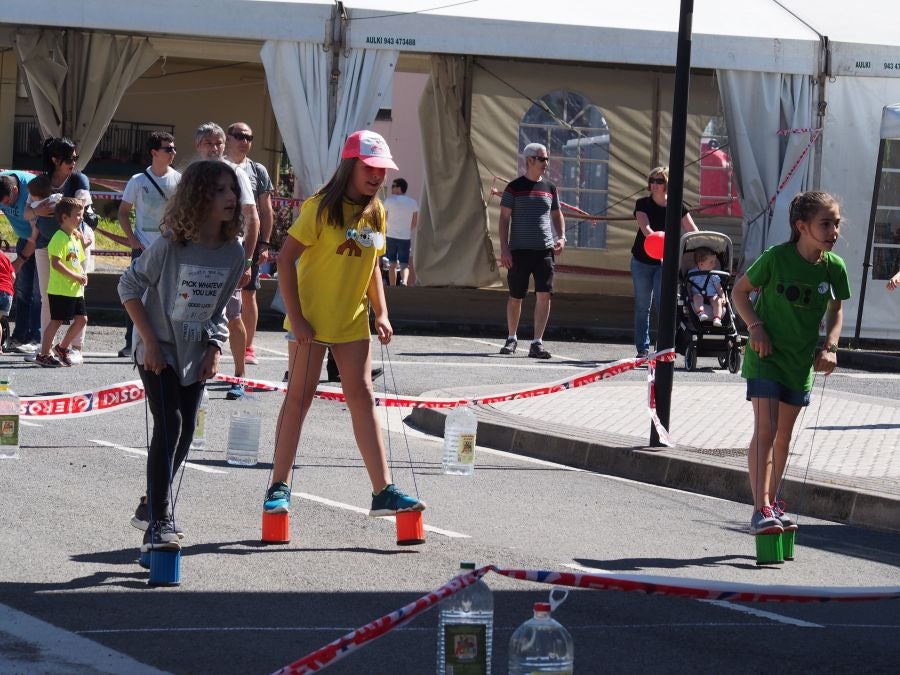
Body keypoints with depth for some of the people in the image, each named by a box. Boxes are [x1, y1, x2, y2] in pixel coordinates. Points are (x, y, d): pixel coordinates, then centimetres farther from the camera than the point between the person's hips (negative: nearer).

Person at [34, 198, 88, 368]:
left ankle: (62, 348, 25)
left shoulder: (76, 237, 15)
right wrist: (76, 276, -21)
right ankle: (44, 354, 3)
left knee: (81, 319, 10)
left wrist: (83, 274, 4)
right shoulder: (59, 238, -15)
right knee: (56, 320, -5)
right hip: (60, 290, -9)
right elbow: (56, 263, -23)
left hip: (75, 290, 9)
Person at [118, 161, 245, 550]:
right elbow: (129, 287, -11)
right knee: (169, 425, -17)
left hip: (196, 353, 6)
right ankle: (158, 524, -16)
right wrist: (149, 341, -14)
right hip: (159, 351, -6)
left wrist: (214, 349, -1)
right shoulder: (170, 245, -19)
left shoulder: (233, 252, -4)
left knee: (185, 431, 7)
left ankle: (152, 507, 28)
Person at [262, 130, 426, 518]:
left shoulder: (375, 213, 6)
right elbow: (286, 258, -14)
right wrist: (296, 318, -18)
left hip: (353, 321, 5)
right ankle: (279, 487, 8)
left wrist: (381, 312, 4)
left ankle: (383, 491, -1)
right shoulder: (321, 207, -13)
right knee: (299, 397, 0)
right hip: (312, 320, -5)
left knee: (362, 398, 1)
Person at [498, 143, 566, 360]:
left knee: (544, 295, -9)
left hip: (545, 250, 3)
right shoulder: (514, 187, 0)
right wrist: (504, 248, -9)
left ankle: (537, 343, -5)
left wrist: (561, 237, 4)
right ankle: (512, 339, 25)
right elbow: (504, 218, -1)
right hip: (519, 251, -2)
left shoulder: (549, 188, 11)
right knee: (515, 297, 7)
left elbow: (557, 215, 21)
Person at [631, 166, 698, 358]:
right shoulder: (642, 204, -1)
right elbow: (645, 227, -18)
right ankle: (642, 348, 11)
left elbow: (694, 232, -1)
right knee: (642, 306, 5)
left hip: (664, 262, -1)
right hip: (642, 261, 1)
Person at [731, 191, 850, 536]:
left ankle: (772, 501, 31)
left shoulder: (834, 267, -7)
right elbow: (740, 291, -4)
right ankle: (761, 510, -20)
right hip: (766, 353, -5)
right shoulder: (776, 258, -17)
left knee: (784, 434, 15)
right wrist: (755, 326, -17)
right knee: (765, 429, -15)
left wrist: (830, 346, -4)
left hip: (802, 360, 5)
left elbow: (835, 311, 10)